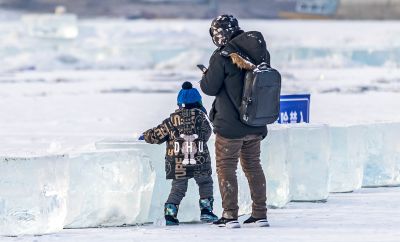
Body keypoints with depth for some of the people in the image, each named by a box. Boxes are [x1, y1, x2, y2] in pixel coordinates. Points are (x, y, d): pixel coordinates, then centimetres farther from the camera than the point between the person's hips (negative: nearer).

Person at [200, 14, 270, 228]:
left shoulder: (222, 56, -17)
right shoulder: (260, 52, 4)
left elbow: (210, 87, -12)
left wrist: (205, 76, 8)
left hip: (230, 125, -6)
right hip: (256, 124, 6)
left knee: (226, 166, 4)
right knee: (253, 165, 17)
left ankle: (230, 215, -1)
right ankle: (260, 214, 17)